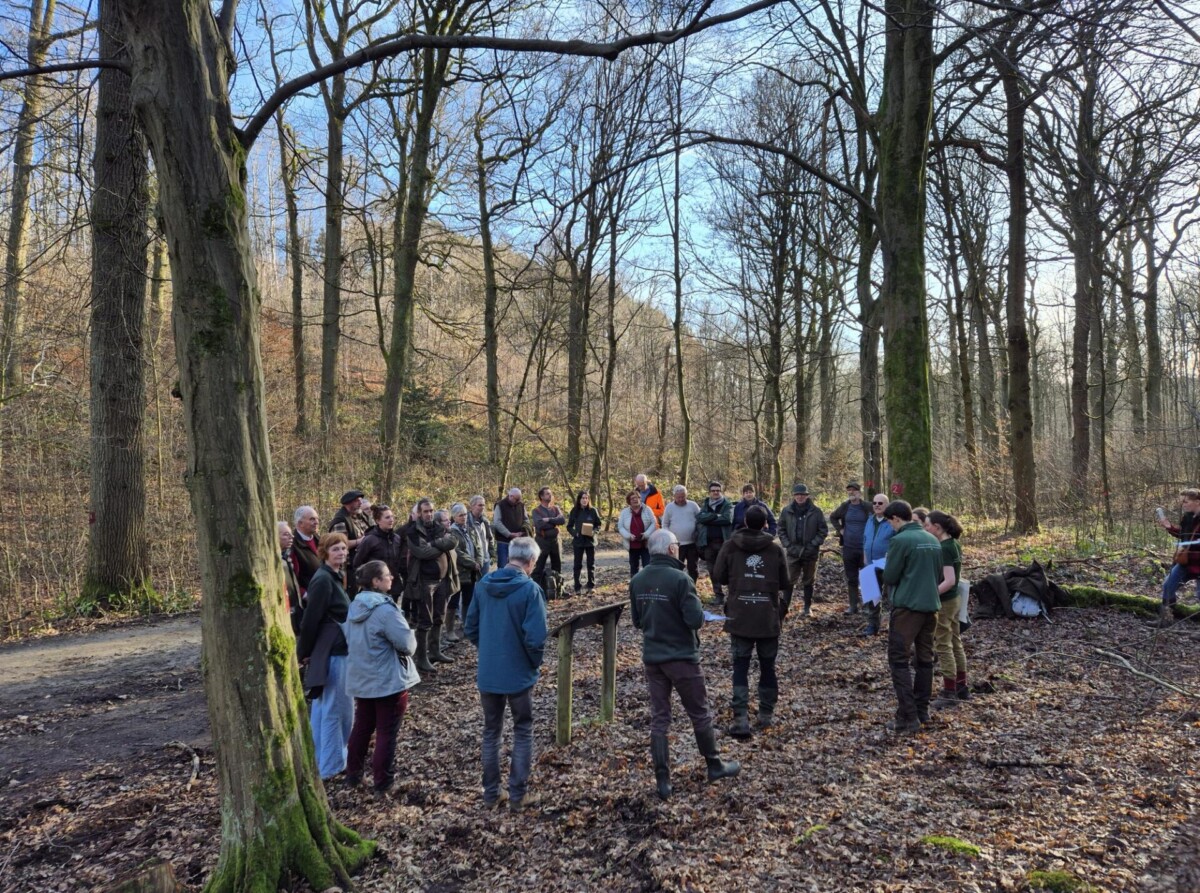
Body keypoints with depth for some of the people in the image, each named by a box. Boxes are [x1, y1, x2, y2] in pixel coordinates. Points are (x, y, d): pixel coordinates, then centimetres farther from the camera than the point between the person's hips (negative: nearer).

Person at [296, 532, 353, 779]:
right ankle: (332, 764, 9)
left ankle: (320, 757, 31)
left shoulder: (334, 577, 11)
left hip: (334, 648, 10)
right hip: (332, 651, -10)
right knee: (337, 707, -1)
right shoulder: (323, 580, -20)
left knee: (323, 704, 19)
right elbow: (310, 619, -19)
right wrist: (304, 653, -10)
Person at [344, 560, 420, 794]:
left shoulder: (355, 606, 2)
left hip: (360, 679, 8)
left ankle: (353, 774, 31)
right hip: (388, 681, -8)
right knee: (386, 732, 5)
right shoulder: (385, 610, -24)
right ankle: (382, 780, 13)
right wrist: (408, 642, -1)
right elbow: (408, 644, -22)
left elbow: (350, 640, 14)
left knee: (361, 727, 21)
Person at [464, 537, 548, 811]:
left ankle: (491, 793, 26)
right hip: (519, 674, -4)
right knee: (523, 733, 14)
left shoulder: (483, 584, -2)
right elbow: (536, 637, -22)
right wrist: (536, 663, -3)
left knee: (491, 732, 18)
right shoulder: (529, 589, -18)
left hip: (487, 673, 4)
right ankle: (518, 794, 18)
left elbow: (471, 628, 4)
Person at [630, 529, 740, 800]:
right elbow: (696, 620, -21)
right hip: (682, 657, -5)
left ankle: (662, 780, 11)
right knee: (700, 715, 13)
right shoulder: (679, 579, -20)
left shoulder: (637, 581, 0)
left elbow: (637, 620, 8)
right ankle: (714, 766, 30)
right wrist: (698, 613, 0)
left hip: (652, 658, 5)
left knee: (659, 718, 10)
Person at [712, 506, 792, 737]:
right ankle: (766, 714, 22)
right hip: (768, 619, 1)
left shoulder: (730, 547, -4)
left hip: (739, 617, 0)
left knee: (740, 667, 3)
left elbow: (718, 576, 1)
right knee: (767, 667, 15)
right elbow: (786, 583, 0)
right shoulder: (776, 549, -4)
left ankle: (741, 719, -7)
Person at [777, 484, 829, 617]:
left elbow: (824, 530, -2)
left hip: (810, 552, 0)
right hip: (793, 551, 0)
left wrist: (813, 544, -10)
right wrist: (787, 544, -5)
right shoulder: (787, 511, -1)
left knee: (809, 581, 12)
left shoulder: (815, 511, -5)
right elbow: (781, 529, 6)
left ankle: (808, 607, 23)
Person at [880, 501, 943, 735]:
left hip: (907, 606, -8)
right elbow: (939, 576, 18)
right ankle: (922, 710, 22)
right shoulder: (933, 540, 11)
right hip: (930, 605, 8)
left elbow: (889, 577, -9)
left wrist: (889, 569, 11)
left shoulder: (900, 540, -13)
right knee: (924, 658, 15)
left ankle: (908, 718, -7)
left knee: (899, 660, -3)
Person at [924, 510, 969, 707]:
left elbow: (949, 581, -26)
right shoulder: (954, 544, 7)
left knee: (943, 647, 0)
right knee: (955, 644, 16)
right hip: (954, 599, 9)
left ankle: (950, 693, 8)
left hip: (943, 603, -9)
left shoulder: (943, 548, -22)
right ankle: (962, 688, 26)